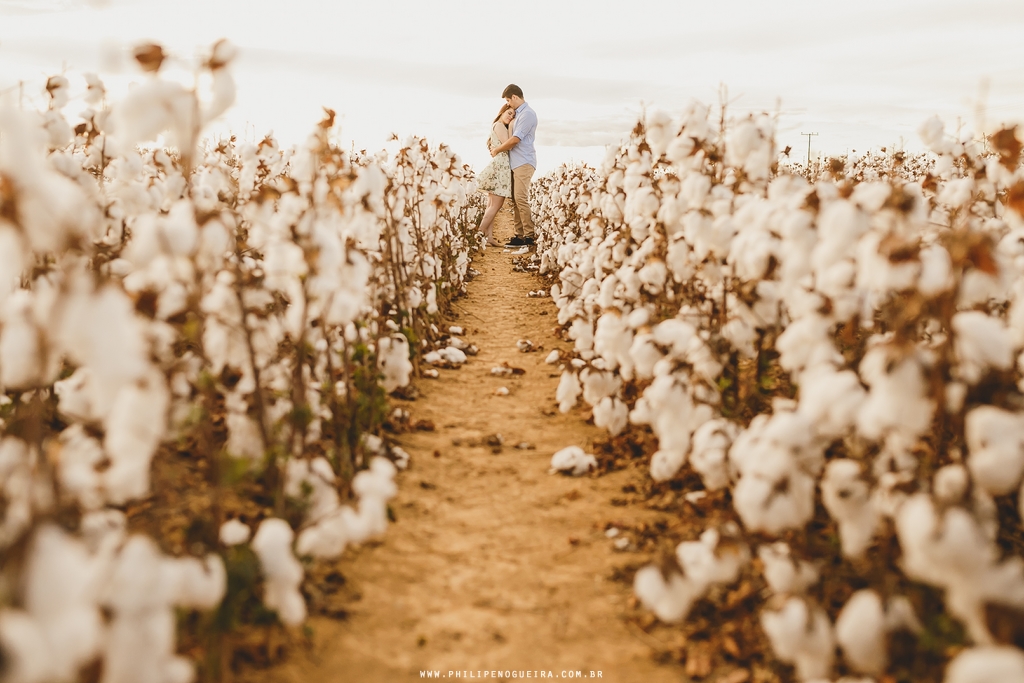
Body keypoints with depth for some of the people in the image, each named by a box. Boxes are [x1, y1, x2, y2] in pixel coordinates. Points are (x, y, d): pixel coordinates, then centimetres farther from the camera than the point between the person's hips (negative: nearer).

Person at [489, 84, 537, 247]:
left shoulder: (527, 114, -11)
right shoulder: (519, 113, 19)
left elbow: (515, 139, -14)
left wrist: (497, 150, -2)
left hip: (524, 162, -9)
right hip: (516, 163, 9)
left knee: (521, 199, -15)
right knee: (515, 200, 5)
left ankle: (529, 236, -14)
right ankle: (520, 234, 6)